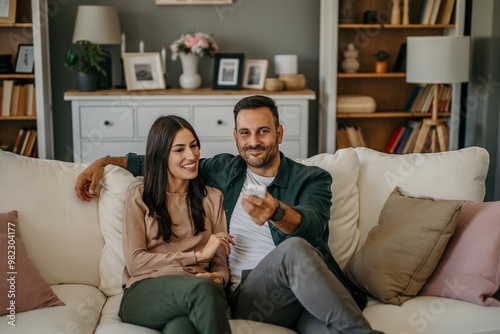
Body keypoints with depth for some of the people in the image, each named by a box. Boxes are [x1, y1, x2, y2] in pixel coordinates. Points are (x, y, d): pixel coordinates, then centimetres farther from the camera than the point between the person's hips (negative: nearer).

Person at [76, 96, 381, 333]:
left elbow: (312, 225, -11)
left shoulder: (312, 179, 12)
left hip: (311, 294, -1)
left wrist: (277, 212, -34)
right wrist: (103, 163, 29)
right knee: (294, 249, -35)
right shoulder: (222, 170, 21)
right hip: (244, 293, 1)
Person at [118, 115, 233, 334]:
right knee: (202, 287, -37)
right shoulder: (138, 199, 15)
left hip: (196, 292, 1)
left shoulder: (213, 198, 23)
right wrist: (199, 254, -2)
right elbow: (134, 262, 2)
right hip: (144, 293, -1)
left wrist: (217, 279, -9)